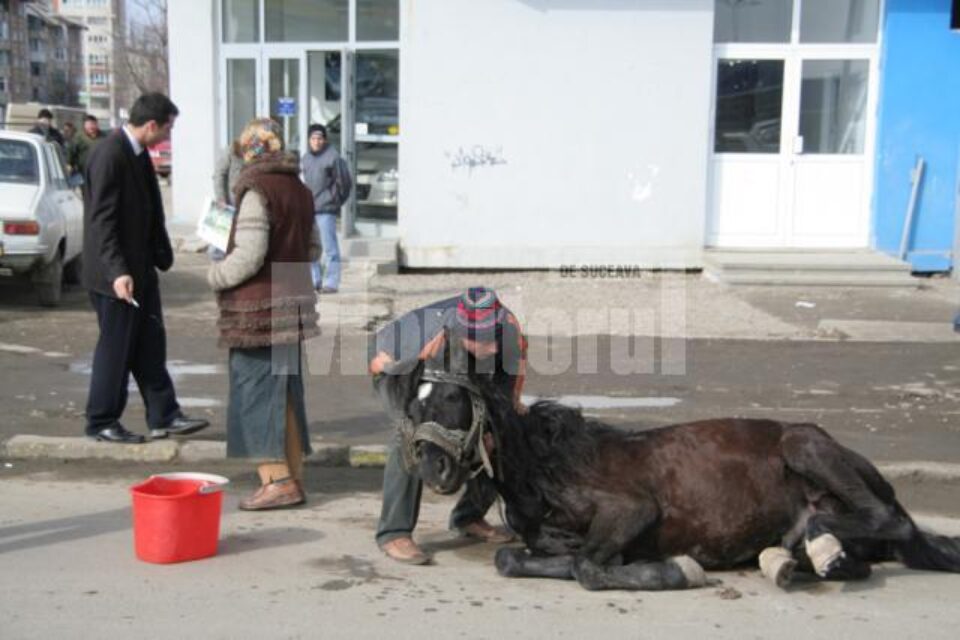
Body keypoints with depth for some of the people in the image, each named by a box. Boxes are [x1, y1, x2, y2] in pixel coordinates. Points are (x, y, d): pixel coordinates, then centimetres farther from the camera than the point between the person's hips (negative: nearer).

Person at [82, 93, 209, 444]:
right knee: (115, 348, 2)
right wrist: (117, 272, -28)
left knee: (150, 346, 12)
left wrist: (161, 254, 15)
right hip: (116, 273, -9)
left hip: (140, 268, 9)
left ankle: (164, 416, 20)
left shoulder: (137, 153, 10)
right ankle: (101, 422, 16)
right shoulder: (109, 155, -19)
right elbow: (101, 219, -23)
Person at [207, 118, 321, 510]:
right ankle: (293, 477, 19)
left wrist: (215, 277, -4)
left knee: (257, 393, 0)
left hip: (258, 308, -8)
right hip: (293, 303, 8)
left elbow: (248, 256, -19)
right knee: (286, 392, 13)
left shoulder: (257, 190, -14)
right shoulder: (299, 190, 11)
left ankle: (279, 480, 0)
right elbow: (312, 249, 16)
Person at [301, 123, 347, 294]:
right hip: (308, 208, 7)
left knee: (329, 246, -5)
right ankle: (314, 280, 19)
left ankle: (331, 282, 0)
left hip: (326, 209, -7)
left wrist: (336, 201, -7)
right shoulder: (306, 157, 15)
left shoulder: (332, 156, -5)